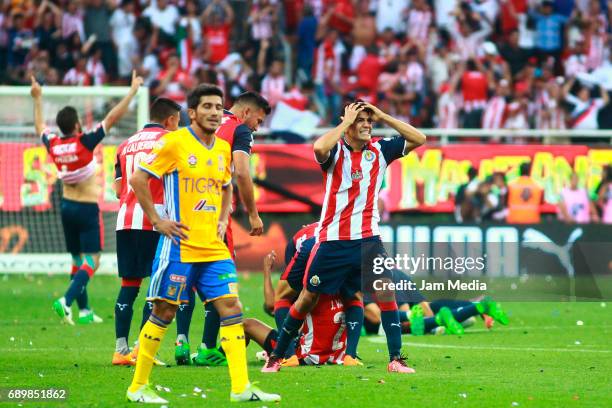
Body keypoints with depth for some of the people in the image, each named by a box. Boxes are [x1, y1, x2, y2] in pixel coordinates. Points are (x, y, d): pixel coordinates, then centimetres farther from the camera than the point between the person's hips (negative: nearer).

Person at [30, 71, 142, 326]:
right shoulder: (85, 142, -17)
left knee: (78, 260, 14)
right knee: (92, 261, -6)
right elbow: (113, 118, -17)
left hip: (67, 206, 6)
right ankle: (67, 301, -24)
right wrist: (133, 91, -11)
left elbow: (40, 126, 21)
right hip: (87, 208, -6)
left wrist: (38, 99, 34)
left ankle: (84, 311, 14)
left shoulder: (53, 145, -2)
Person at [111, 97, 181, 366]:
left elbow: (118, 189, 16)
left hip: (125, 220, 6)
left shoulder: (125, 146, 19)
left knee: (129, 284, 9)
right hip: (155, 219, -6)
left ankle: (120, 349, 7)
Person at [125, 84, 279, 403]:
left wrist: (223, 220, 14)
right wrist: (157, 221, -10)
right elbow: (137, 179, -8)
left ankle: (241, 387, -4)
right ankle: (138, 387, 10)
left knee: (231, 308, -3)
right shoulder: (174, 143, -9)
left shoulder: (223, 148, 11)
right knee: (164, 313, -1)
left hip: (214, 246, 6)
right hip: (180, 245, -6)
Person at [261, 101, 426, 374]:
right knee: (308, 298, 7)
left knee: (385, 291, -15)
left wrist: (383, 117, -6)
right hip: (333, 240, -2)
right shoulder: (335, 150, -6)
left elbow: (418, 139, -1)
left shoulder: (380, 150, 5)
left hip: (368, 239, 2)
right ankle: (276, 356, 21)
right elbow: (319, 148, -30)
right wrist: (345, 122, -20)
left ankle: (396, 359, -11)